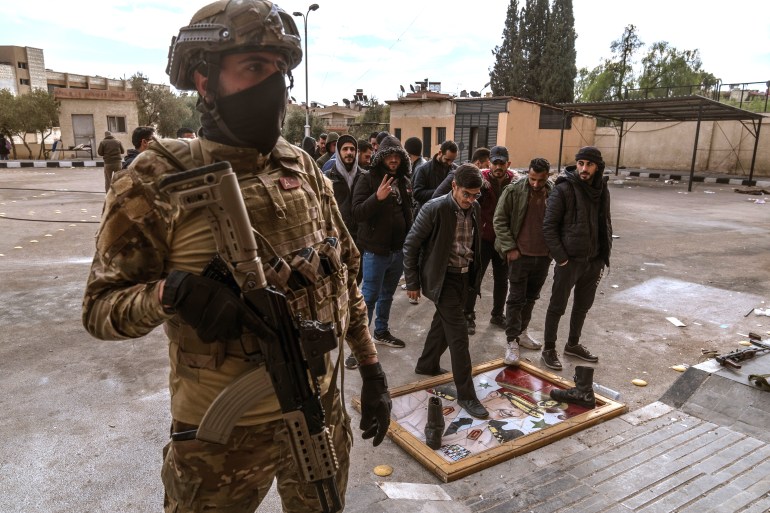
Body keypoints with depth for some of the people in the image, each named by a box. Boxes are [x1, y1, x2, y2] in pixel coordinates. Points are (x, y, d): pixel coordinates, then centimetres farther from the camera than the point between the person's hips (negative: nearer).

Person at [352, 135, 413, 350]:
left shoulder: (404, 181, 9)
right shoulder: (368, 178, -10)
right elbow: (357, 213, -19)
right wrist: (377, 197, -34)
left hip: (398, 250, 6)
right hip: (375, 249, -6)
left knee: (387, 295, 19)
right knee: (369, 296, -1)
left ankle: (381, 332, 34)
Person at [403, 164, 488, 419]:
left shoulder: (474, 208, 2)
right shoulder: (434, 209, -19)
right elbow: (411, 245, -13)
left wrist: (473, 272, 16)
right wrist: (412, 283, -10)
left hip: (464, 276, 7)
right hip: (443, 278, -7)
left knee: (443, 324, 21)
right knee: (458, 332, -7)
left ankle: (427, 365, 43)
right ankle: (466, 394, 3)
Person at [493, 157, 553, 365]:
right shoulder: (513, 191, -10)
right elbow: (499, 221, -7)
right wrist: (509, 248, -12)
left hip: (544, 256, 4)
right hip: (520, 255, -4)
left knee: (531, 298, 16)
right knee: (516, 299, 0)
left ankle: (522, 332, 32)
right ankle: (511, 340, 8)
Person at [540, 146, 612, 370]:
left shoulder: (602, 191, 6)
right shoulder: (563, 190, -12)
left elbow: (606, 225, 14)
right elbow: (549, 226, -13)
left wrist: (604, 257, 8)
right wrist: (560, 257, -16)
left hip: (594, 261, 6)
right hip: (569, 260, -6)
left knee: (583, 306, 18)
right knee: (557, 306, 5)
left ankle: (573, 344, 36)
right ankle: (549, 349, 19)